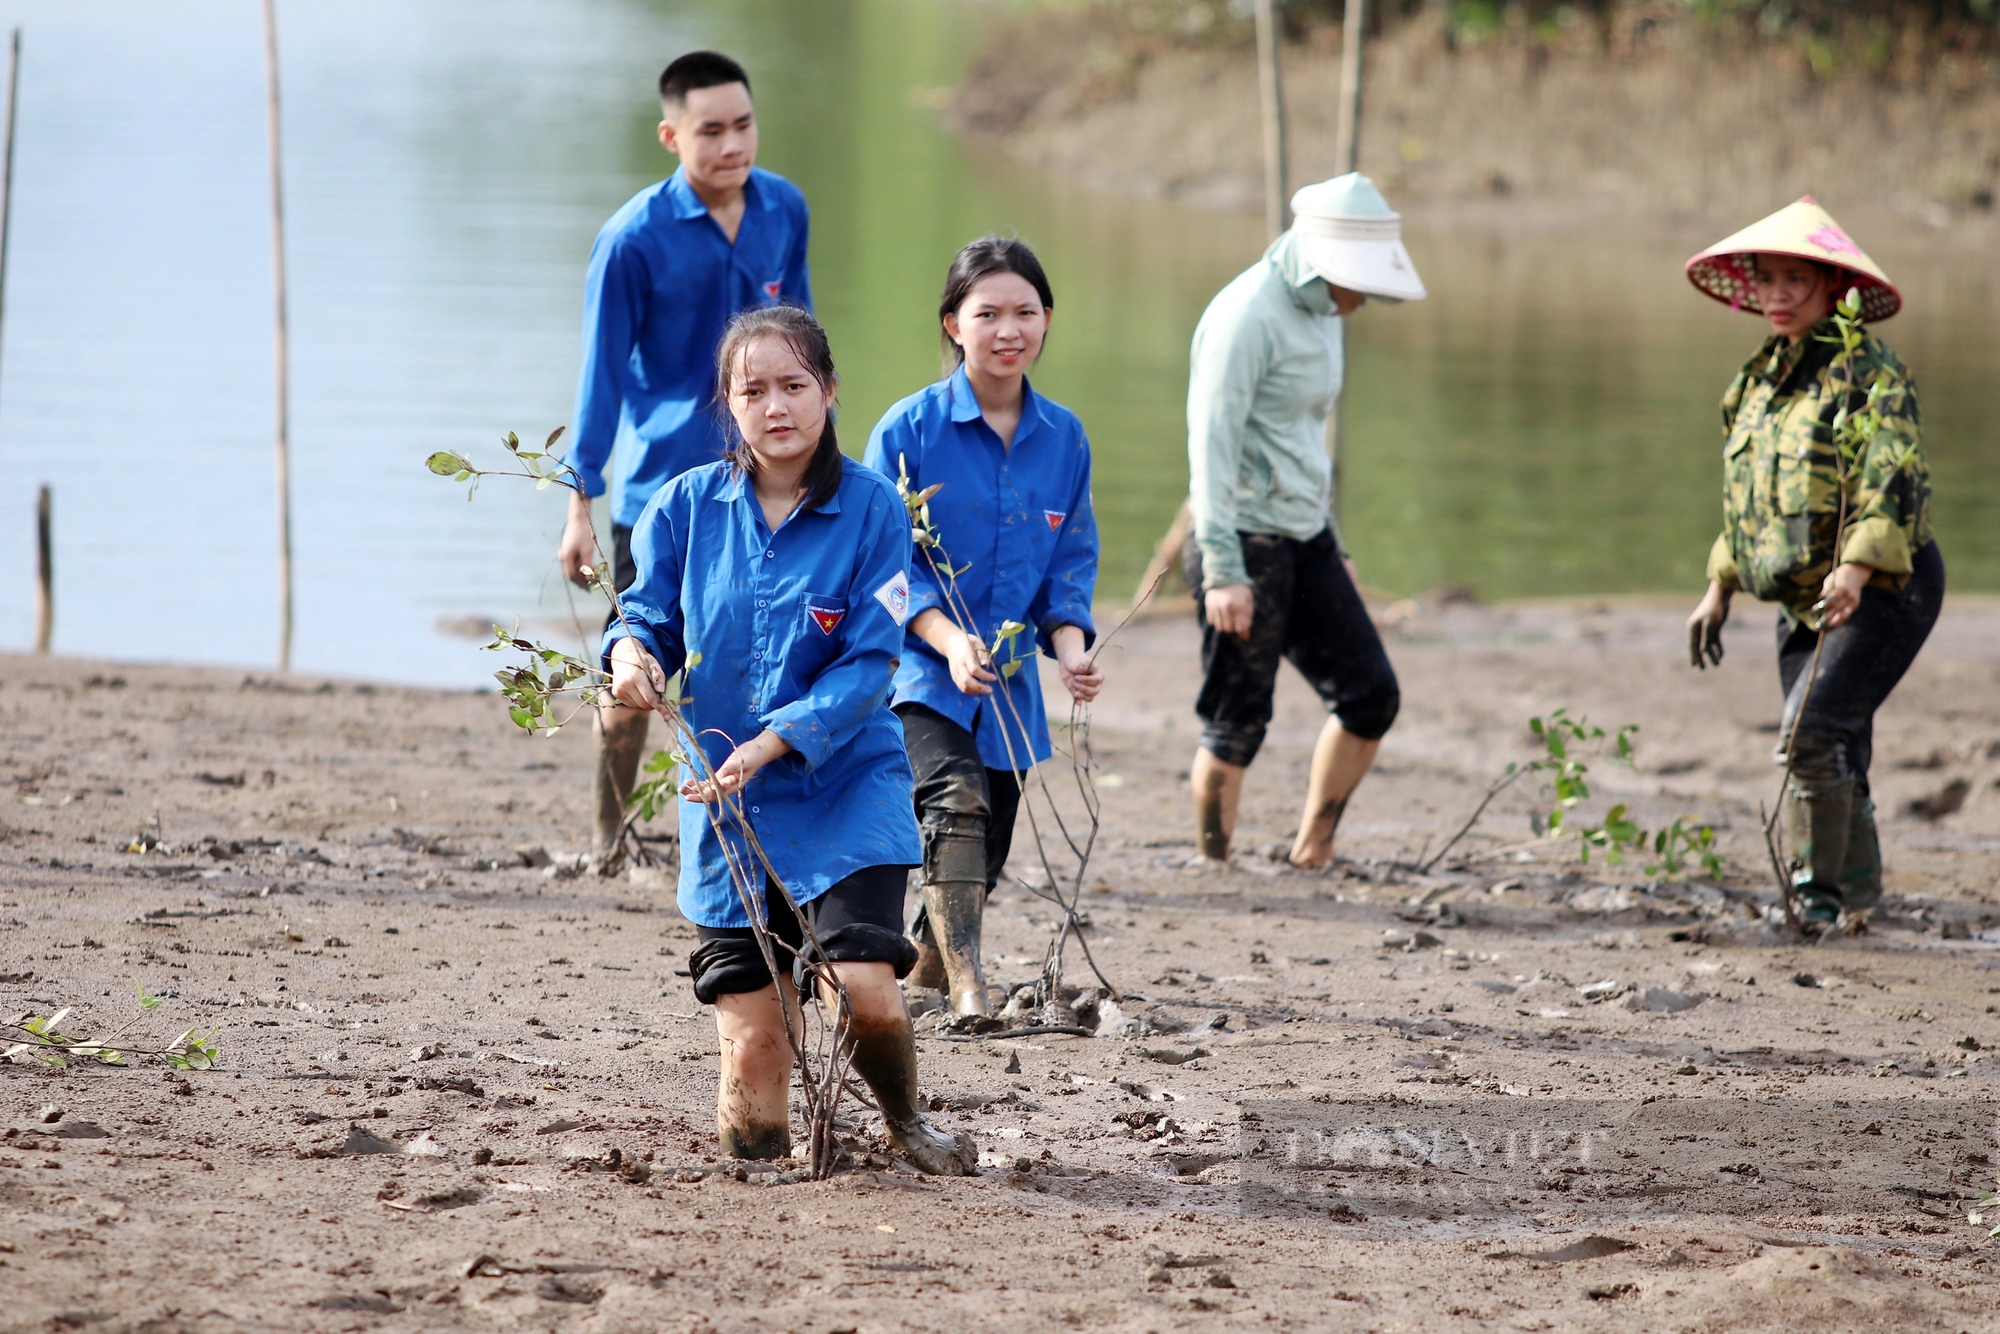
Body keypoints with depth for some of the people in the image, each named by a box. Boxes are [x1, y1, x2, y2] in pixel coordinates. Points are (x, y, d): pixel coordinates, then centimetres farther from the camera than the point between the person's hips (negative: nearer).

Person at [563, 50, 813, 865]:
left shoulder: (784, 210, 0)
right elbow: (603, 372, -7)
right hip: (661, 486, -3)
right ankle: (608, 840, 23)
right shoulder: (634, 238, -13)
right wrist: (581, 508, -7)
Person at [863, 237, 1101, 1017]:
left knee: (983, 853, 13)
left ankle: (927, 974, 38)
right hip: (919, 671, -5)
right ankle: (967, 987, -33)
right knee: (958, 802, -28)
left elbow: (1071, 564, 11)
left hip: (1008, 682, 5)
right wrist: (948, 639, -24)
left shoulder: (1063, 439, 5)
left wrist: (1071, 649, -7)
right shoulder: (910, 429, -9)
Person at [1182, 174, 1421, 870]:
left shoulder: (1321, 313, 13)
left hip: (1303, 538, 9)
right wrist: (1222, 571, -23)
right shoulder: (1247, 316, -15)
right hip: (1245, 542, -9)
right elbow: (1211, 445, -19)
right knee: (1236, 725, -5)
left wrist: (1332, 545, 25)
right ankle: (1212, 866, 4)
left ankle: (1312, 854, 13)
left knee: (1370, 696, 4)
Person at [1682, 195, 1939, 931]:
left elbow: (1890, 479, -24)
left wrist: (1855, 567, -38)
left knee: (1813, 732, -21)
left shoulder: (1865, 369, -12)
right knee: (1836, 759, 7)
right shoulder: (1755, 380, 13)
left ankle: (1822, 887, -9)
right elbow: (1745, 499, 24)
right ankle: (1856, 903, 16)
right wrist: (1718, 589, 22)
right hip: (1802, 600, 8)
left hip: (1885, 590, -8)